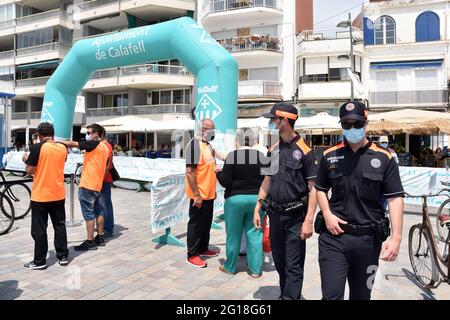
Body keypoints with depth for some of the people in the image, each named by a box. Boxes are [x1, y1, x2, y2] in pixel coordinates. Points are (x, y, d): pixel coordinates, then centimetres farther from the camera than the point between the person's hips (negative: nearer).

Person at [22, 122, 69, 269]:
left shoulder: (38, 147, -13)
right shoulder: (63, 148, 1)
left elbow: (30, 171, -11)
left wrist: (27, 160, 8)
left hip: (40, 195, -4)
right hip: (58, 194, 4)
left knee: (39, 229, 5)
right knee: (60, 225, 13)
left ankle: (39, 261, 13)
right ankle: (63, 256, 19)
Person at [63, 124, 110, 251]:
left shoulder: (93, 144, -13)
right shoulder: (105, 147, 12)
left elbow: (72, 144, -14)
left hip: (87, 185, -9)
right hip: (98, 185, 9)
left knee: (89, 214, -3)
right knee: (98, 212, 14)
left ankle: (90, 242, 2)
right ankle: (100, 238, 22)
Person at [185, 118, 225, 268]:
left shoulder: (208, 144, 12)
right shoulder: (194, 144, -17)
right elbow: (189, 172, -22)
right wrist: (196, 195, -22)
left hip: (209, 194, 9)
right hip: (199, 195, -9)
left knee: (206, 223, 19)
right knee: (196, 224, 2)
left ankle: (203, 248, 34)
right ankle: (192, 255, 14)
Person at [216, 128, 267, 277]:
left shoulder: (232, 156, -10)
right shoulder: (262, 157, -1)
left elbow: (225, 182, -11)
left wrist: (218, 173, 8)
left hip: (235, 199, -3)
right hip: (256, 198, 3)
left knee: (233, 234, 10)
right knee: (254, 234, 11)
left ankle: (230, 267, 24)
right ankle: (255, 269, 17)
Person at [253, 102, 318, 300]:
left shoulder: (303, 150, -11)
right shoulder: (273, 150, 7)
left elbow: (313, 188, -12)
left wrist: (309, 220, -17)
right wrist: (257, 208, 8)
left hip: (295, 216, -6)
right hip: (275, 215, 6)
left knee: (293, 265, 1)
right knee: (279, 262, 18)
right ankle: (285, 294, 37)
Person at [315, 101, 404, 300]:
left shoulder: (383, 158, -1)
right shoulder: (330, 155, 4)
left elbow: (395, 198, -3)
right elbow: (320, 189, 14)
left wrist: (396, 237, -12)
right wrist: (327, 214, -2)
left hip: (368, 239, 0)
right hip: (333, 236, 0)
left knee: (361, 295, 17)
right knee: (331, 295, -3)